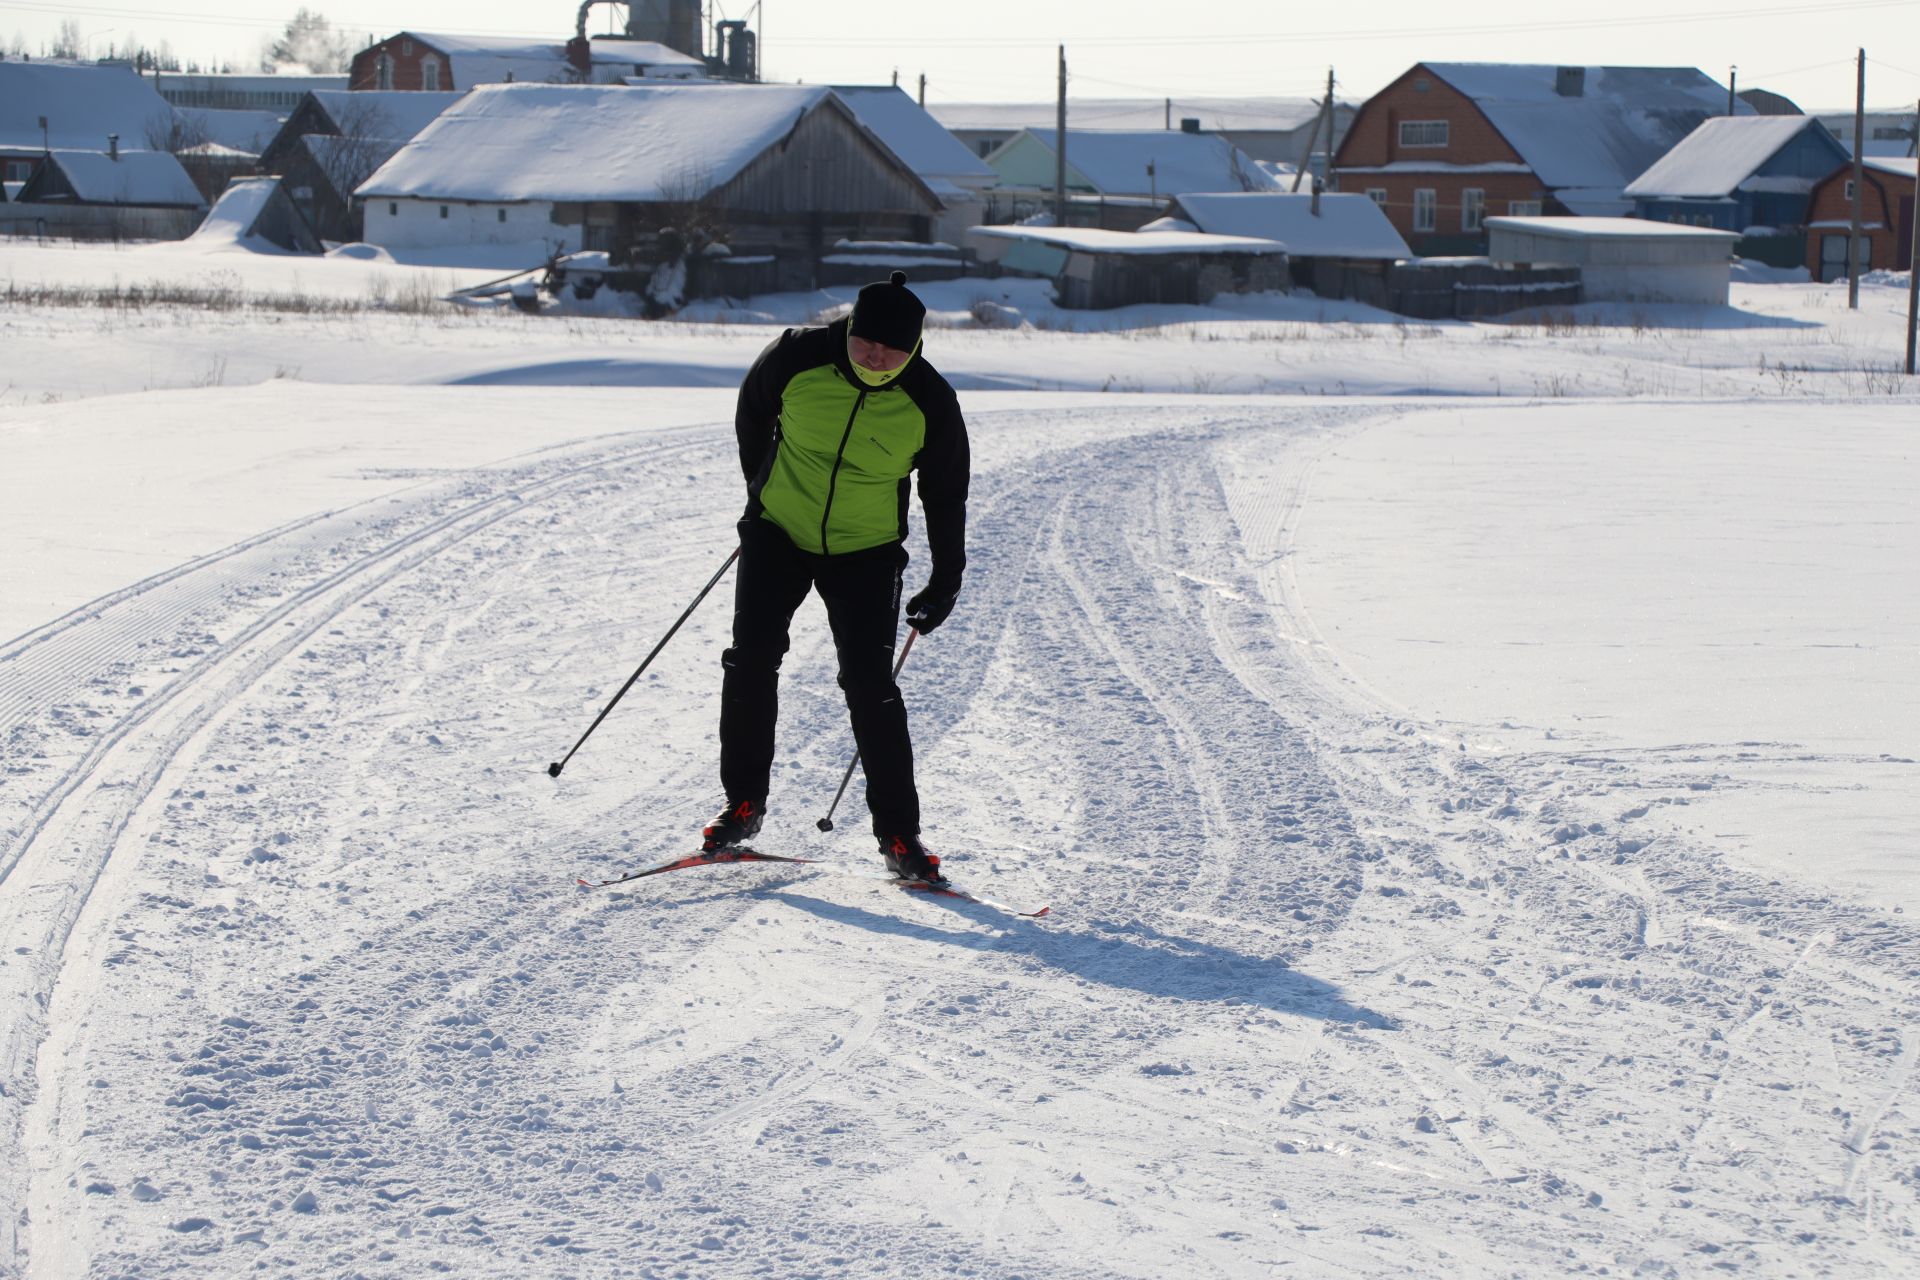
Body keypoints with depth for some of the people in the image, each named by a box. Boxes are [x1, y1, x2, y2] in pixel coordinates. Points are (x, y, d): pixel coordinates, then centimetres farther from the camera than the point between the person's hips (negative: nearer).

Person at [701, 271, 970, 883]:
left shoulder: (930, 403, -16)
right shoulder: (798, 357, -16)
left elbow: (946, 495, -1)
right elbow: (752, 413, 7)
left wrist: (946, 583, 1)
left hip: (866, 552, -1)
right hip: (778, 532, 1)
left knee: (871, 687, -8)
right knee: (751, 658, -11)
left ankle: (898, 833, 1)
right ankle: (743, 802, 5)